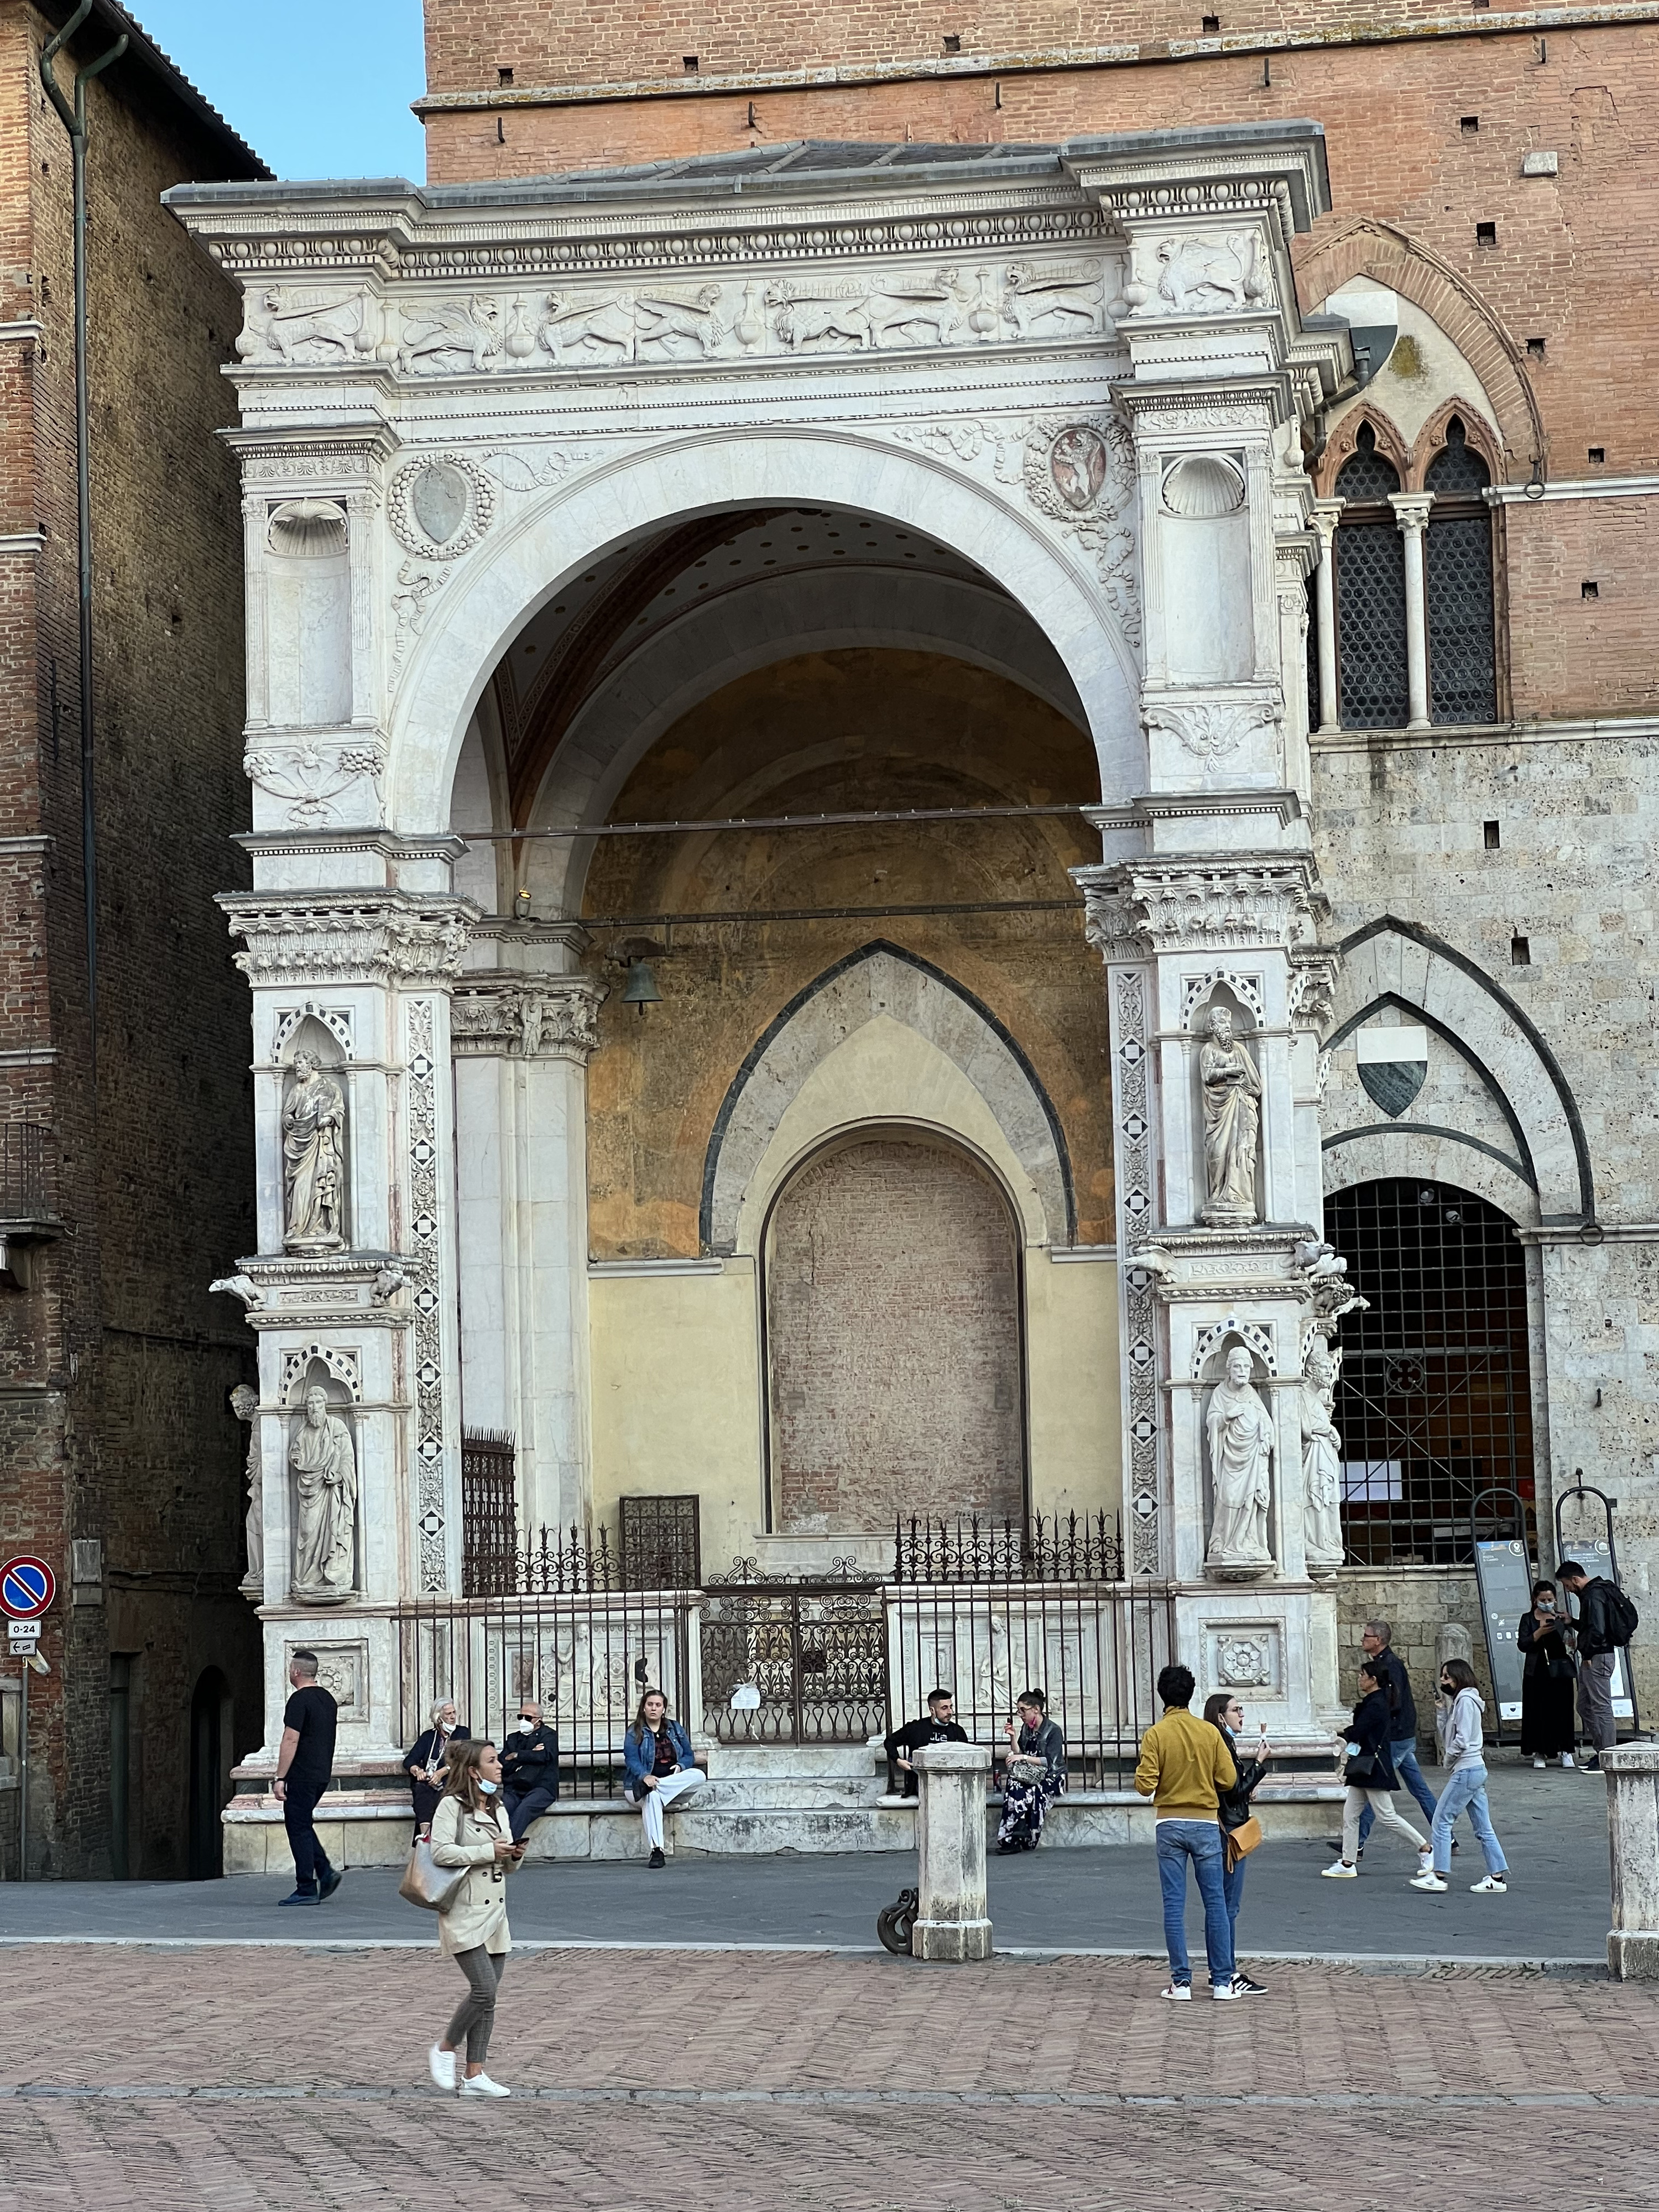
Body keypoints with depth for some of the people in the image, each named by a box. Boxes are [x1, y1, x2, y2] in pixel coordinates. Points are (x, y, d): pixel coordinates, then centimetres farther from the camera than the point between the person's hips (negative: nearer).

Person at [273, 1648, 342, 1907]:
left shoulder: (300, 1700, -14)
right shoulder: (328, 1699, 14)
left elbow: (291, 1741, -19)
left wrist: (280, 1778, -18)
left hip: (302, 1776, -9)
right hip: (322, 1774, 9)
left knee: (299, 1828, -4)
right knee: (304, 1825, 18)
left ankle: (307, 1890, -4)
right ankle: (325, 1873, 6)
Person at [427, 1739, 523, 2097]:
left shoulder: (498, 1809, 16)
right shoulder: (452, 1806, -8)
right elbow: (441, 1851, -20)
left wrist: (514, 1856, 0)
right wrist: (488, 1852, -18)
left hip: (495, 1911, 8)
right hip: (465, 1911, -8)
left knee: (488, 1994, 5)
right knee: (484, 1989, -14)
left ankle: (475, 2075, 8)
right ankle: (445, 2049, 8)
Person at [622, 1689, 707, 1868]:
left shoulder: (675, 1729, 17)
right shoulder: (635, 1733, 6)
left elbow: (689, 1755, 13)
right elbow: (631, 1759, -8)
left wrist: (680, 1766, -12)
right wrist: (645, 1776, -29)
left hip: (674, 1783, 3)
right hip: (643, 1781, -3)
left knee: (699, 1776, -28)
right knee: (652, 1797, -40)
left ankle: (647, 1788, -37)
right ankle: (656, 1852, -49)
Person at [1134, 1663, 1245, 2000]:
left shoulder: (1156, 1735, -7)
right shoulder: (1210, 1733, -3)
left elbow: (1145, 1785, -12)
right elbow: (1229, 1780, -3)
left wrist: (1144, 1776, 10)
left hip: (1169, 1825, -1)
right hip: (1206, 1823, 1)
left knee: (1174, 1905, 3)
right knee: (1216, 1903, 5)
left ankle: (1181, 1982, 2)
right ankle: (1222, 1982, 5)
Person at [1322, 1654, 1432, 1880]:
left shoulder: (1376, 1705, -18)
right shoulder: (1374, 1701, 13)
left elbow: (1356, 1732, -18)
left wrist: (1343, 1735, 2)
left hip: (1373, 1768, -11)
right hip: (1364, 1767, 11)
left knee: (1386, 1816, -6)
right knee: (1350, 1814, 8)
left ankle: (1425, 1849, 4)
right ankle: (1348, 1863, 9)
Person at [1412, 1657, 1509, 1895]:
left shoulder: (1465, 1701, -12)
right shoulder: (1462, 1700, 18)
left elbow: (1462, 1740, -18)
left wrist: (1448, 1759, -4)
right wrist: (1449, 1754, 5)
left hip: (1466, 1771, -10)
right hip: (1476, 1769, 10)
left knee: (1441, 1820, -6)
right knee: (1483, 1828, 9)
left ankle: (1438, 1876, -6)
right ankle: (1498, 1877, 8)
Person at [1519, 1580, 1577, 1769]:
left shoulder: (1561, 1619, 9)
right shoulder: (1528, 1619, 6)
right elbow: (1523, 1645, -5)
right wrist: (1540, 1633, -16)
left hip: (1559, 1670, 1)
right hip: (1537, 1672, -1)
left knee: (1561, 1710, -2)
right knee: (1538, 1711, -1)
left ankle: (1564, 1751, 4)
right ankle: (1539, 1753, 4)